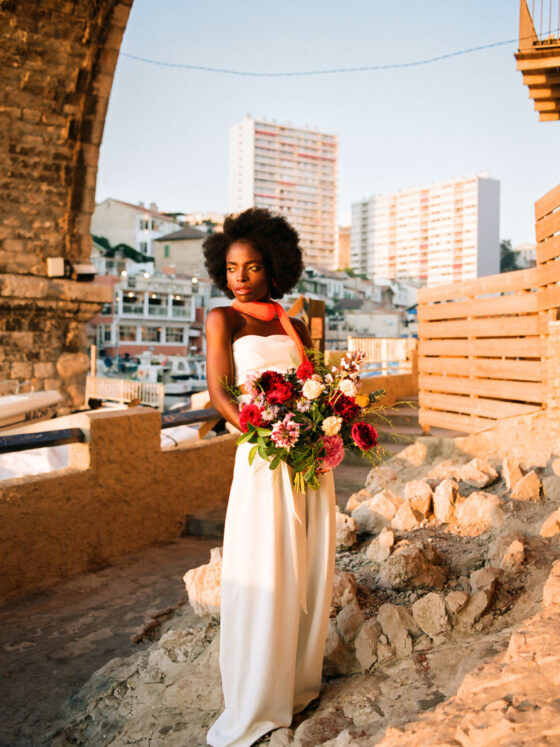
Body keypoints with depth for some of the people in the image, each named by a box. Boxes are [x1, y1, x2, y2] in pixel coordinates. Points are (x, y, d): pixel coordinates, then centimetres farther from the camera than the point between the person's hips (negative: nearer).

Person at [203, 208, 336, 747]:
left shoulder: (294, 326, 14)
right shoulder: (223, 319, 0)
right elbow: (220, 394, -9)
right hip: (262, 459, -5)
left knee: (308, 573, 11)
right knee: (262, 577, -2)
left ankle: (299, 681, 30)